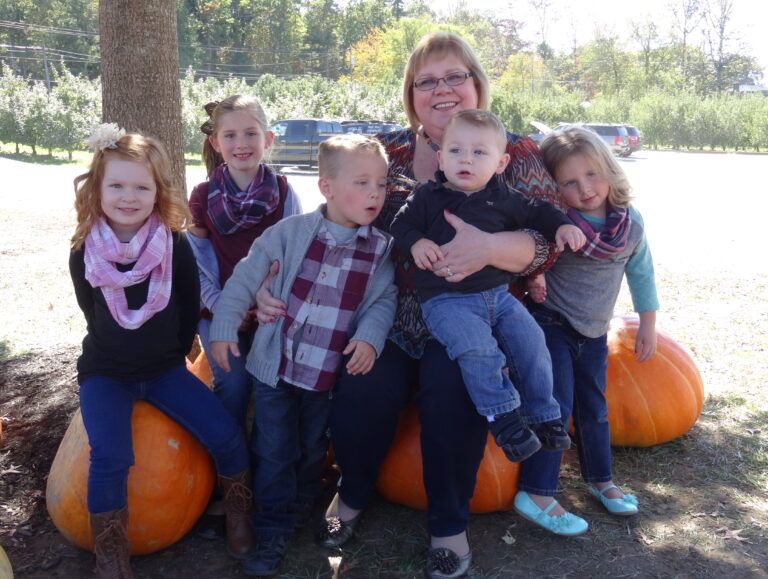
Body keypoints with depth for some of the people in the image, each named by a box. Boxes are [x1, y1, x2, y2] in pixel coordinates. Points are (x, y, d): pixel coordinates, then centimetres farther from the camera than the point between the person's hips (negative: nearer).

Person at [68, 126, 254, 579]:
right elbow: (95, 317, 3)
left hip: (165, 368, 1)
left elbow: (190, 309, 0)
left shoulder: (176, 245, -12)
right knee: (110, 457, -24)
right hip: (106, 373, -1)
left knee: (227, 437, -10)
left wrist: (171, 355, 6)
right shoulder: (85, 253, -11)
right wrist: (119, 355, 7)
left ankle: (239, 516, 19)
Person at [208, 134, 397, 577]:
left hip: (331, 373, 1)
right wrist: (223, 328, -7)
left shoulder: (381, 248, -5)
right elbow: (246, 278, -5)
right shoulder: (290, 232, -10)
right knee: (274, 452, 8)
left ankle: (304, 501, 47)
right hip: (276, 365, -1)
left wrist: (369, 337, -23)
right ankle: (274, 528, 24)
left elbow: (384, 299, -5)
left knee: (313, 449, 20)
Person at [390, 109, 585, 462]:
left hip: (498, 294, 4)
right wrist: (416, 243, -15)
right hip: (446, 300, -4)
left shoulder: (503, 198, 9)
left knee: (531, 340, -11)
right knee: (477, 347, -29)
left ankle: (543, 416, 5)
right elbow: (400, 224, 6)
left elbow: (535, 212, 22)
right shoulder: (427, 197, 1)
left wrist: (561, 226, 6)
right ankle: (504, 418, -17)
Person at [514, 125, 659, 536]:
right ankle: (536, 494, -3)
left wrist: (648, 324, 12)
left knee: (593, 407, 16)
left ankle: (600, 479, 35)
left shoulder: (631, 222, -6)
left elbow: (641, 272, 7)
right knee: (557, 404, -12)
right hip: (551, 323, -4)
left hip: (594, 333, 5)